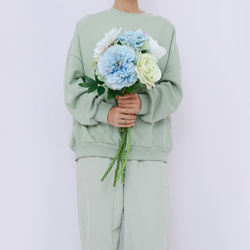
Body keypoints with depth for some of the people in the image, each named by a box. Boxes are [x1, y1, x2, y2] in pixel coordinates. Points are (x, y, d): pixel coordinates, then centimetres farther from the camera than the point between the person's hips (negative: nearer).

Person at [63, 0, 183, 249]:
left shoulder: (164, 28, 15)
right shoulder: (86, 26, 14)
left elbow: (173, 90, 7)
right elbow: (73, 89, 6)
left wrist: (142, 102, -14)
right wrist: (105, 112, -13)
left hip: (147, 149, 1)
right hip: (97, 146, 0)